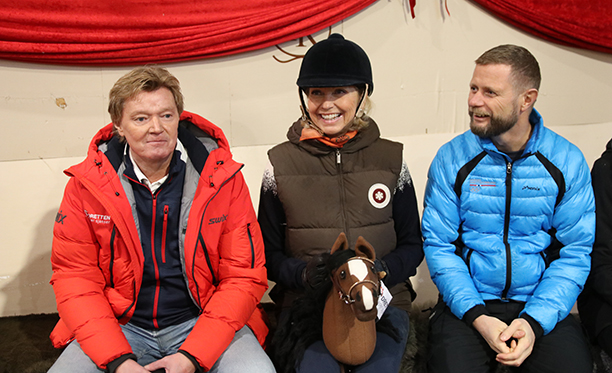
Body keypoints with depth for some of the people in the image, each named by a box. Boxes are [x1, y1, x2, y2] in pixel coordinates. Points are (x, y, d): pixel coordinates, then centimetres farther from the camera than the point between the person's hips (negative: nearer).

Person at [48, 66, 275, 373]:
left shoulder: (222, 178, -7)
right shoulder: (87, 184, -3)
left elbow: (245, 276, -7)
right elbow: (75, 277, -2)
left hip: (203, 319, 0)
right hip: (120, 325, 1)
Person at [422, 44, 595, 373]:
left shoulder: (568, 161, -1)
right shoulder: (451, 158, -3)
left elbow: (575, 253, 0)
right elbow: (438, 245, -2)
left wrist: (535, 321, -14)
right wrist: (476, 316, -14)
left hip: (540, 304, 1)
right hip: (468, 304, -1)